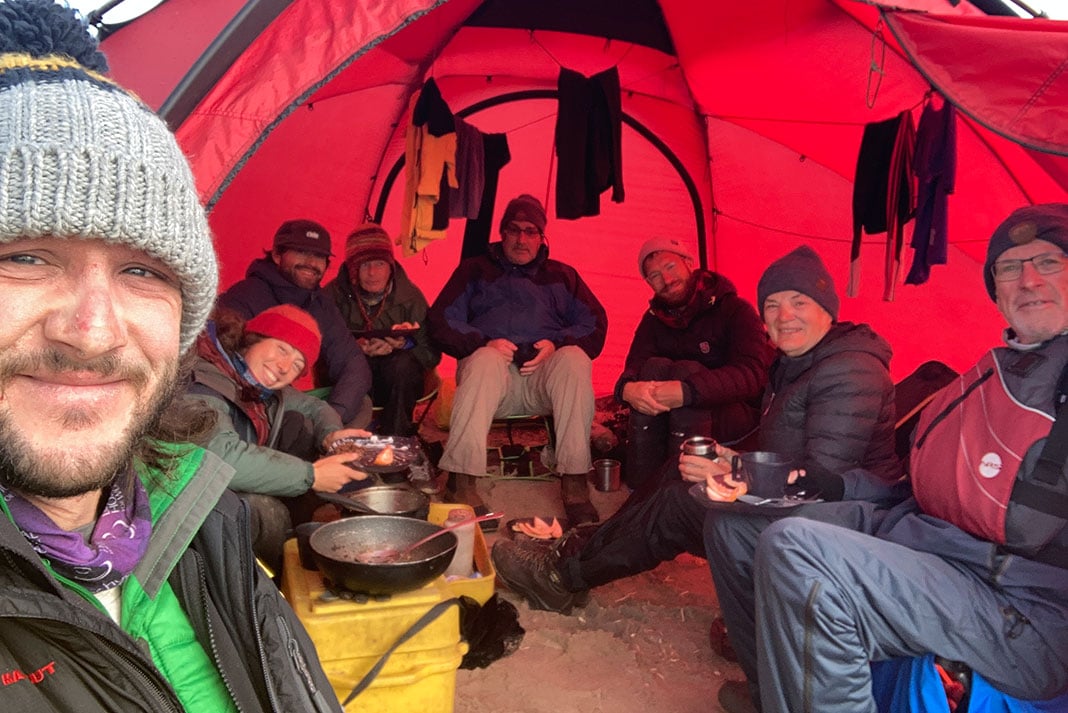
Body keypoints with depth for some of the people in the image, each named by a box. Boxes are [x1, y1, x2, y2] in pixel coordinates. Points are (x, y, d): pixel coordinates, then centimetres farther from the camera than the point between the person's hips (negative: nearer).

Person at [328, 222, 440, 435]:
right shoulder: (334, 294, -1)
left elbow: (432, 353, -5)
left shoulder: (409, 295, 1)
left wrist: (407, 344, -26)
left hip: (397, 385, 1)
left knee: (403, 364, -32)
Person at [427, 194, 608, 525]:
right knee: (485, 359, -36)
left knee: (575, 358, -32)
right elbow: (441, 320, 9)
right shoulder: (475, 269, 23)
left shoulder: (563, 275, 26)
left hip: (545, 375, 1)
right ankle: (463, 482, -40)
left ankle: (575, 482, -33)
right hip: (493, 371, -1)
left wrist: (556, 344, -7)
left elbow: (594, 324, 14)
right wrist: (485, 342, -9)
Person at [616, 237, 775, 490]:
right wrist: (627, 388, -32)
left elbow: (753, 374, -24)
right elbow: (634, 367, -4)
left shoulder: (735, 310, -9)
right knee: (655, 367, -23)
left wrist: (687, 391, -40)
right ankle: (640, 486, -26)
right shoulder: (654, 318, 8)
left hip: (740, 414, -4)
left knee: (686, 371, -29)